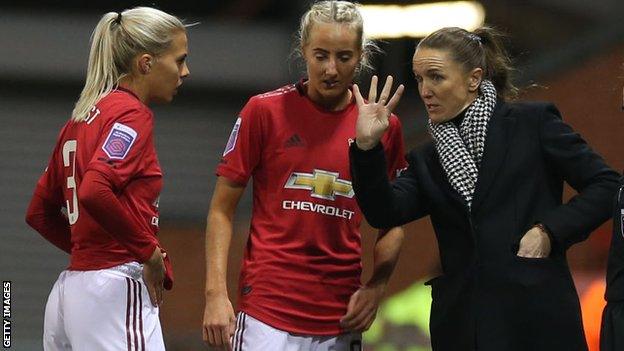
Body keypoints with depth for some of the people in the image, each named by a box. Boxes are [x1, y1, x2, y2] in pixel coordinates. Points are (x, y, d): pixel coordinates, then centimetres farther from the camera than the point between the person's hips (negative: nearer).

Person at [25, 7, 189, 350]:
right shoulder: (131, 113, -7)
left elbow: (39, 213, 24)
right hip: (116, 291, -9)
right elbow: (94, 191, -24)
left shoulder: (82, 116, 19)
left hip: (69, 290, 9)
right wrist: (150, 252, -15)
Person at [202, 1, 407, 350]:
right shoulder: (265, 111, -2)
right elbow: (222, 209, 1)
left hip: (341, 321, 3)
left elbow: (393, 222, 15)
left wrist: (376, 287, -1)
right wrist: (216, 293, -9)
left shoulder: (384, 127, 5)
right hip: (267, 314, -3)